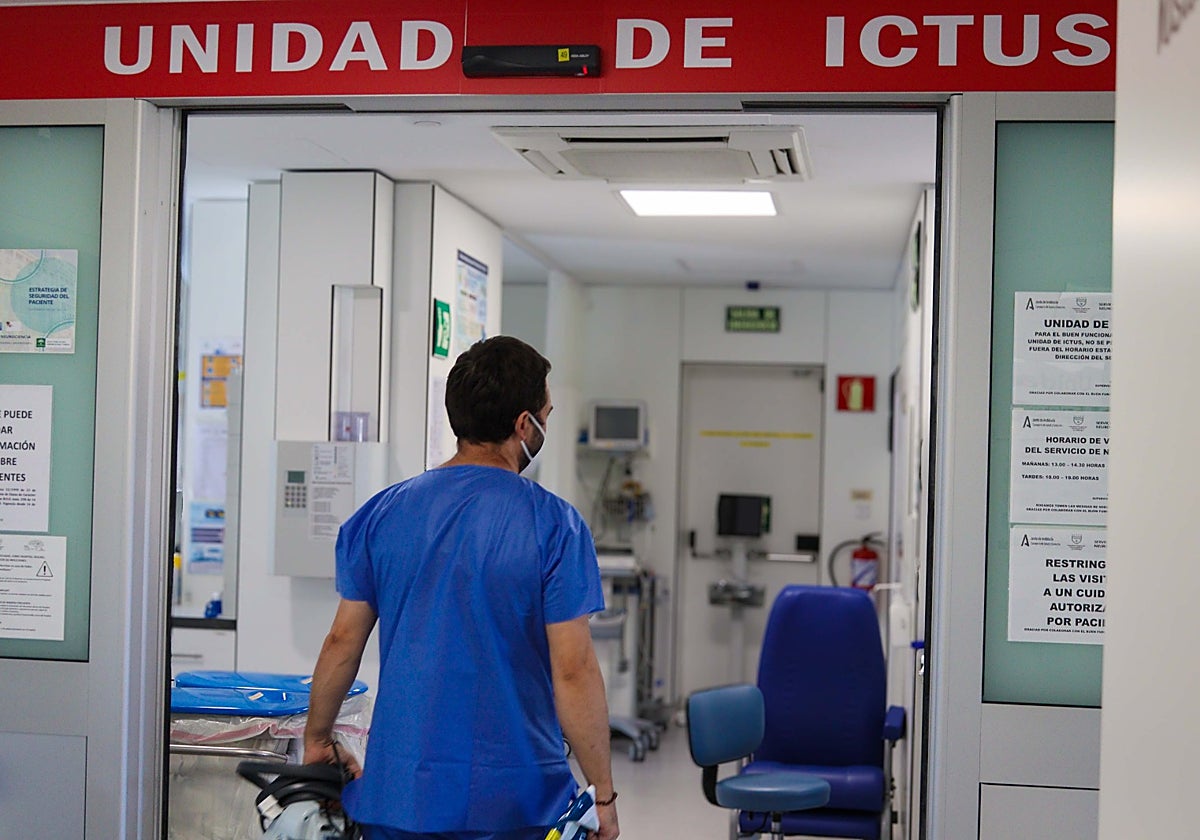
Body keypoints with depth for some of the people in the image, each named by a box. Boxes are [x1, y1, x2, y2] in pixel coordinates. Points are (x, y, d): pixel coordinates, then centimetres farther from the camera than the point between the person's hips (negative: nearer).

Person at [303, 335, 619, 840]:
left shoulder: (382, 514, 1)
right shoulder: (554, 525, -10)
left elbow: (342, 642, 5)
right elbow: (573, 670, -12)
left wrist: (317, 741, 19)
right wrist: (603, 795, -4)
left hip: (397, 794, 3)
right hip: (517, 799, -3)